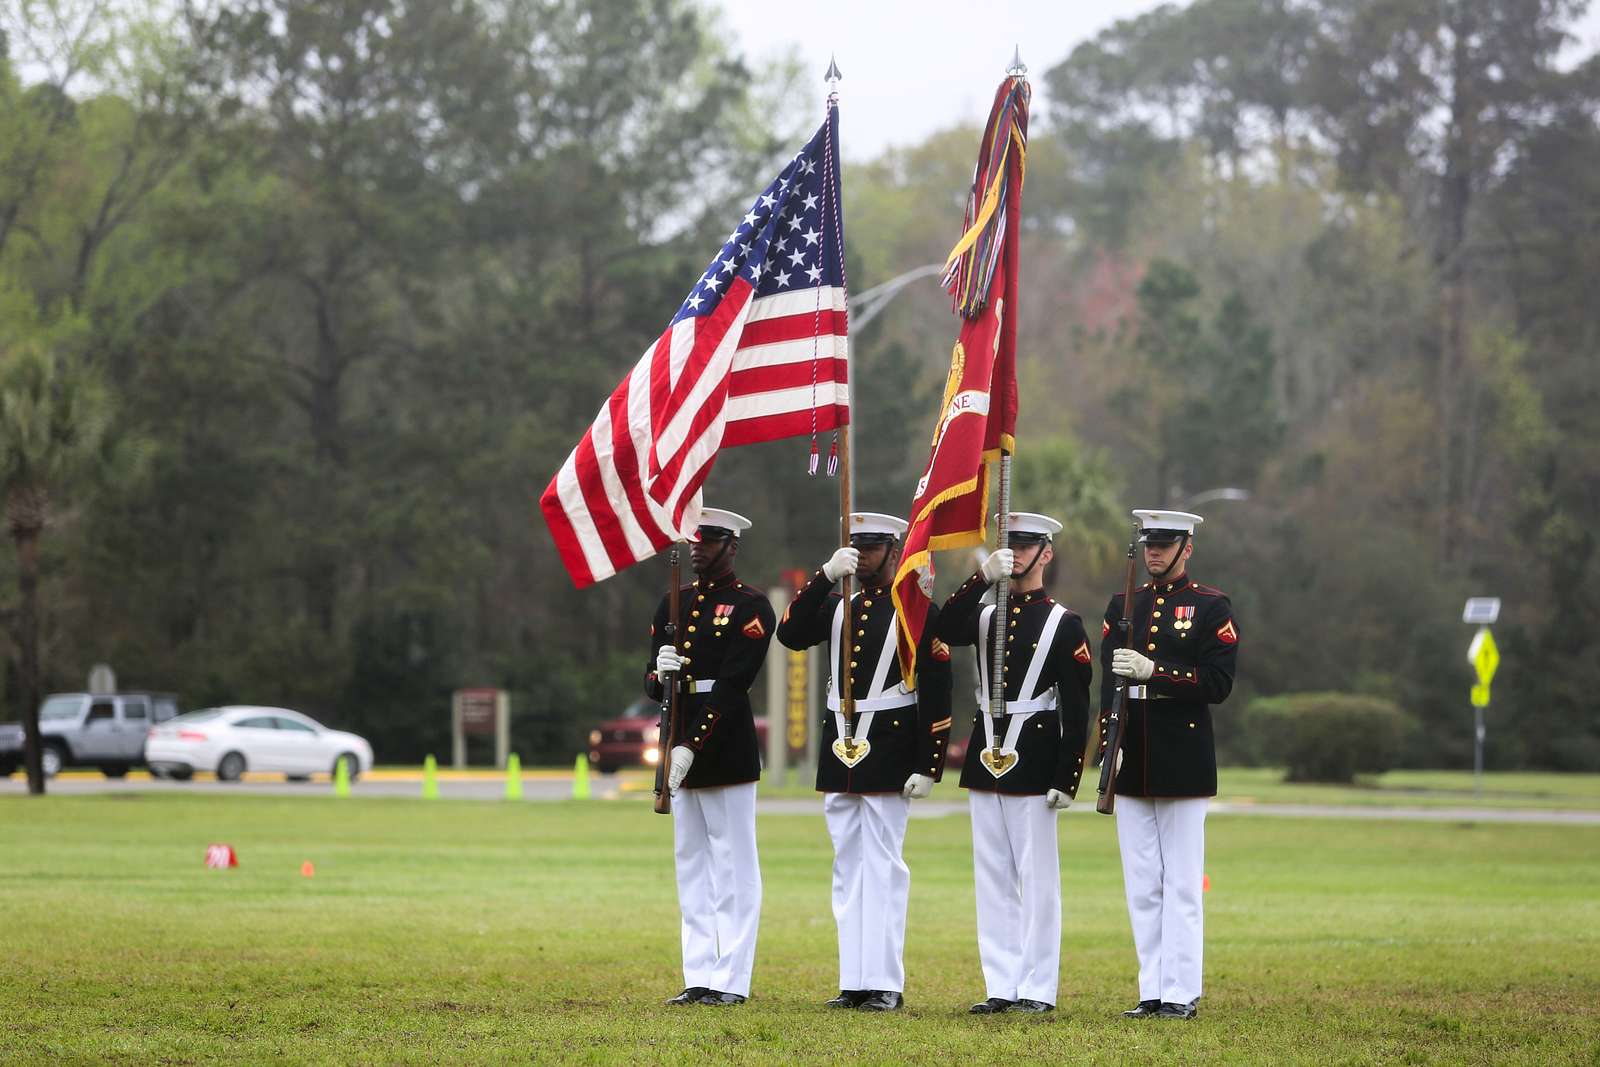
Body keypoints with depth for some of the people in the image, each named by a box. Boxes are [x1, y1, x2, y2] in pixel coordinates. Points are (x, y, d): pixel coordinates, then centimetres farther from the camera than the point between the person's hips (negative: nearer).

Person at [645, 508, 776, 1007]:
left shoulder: (750, 606, -7)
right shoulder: (676, 604, 14)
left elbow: (732, 684, -15)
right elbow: (653, 685, 13)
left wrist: (692, 747, -22)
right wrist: (659, 675, -12)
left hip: (727, 749, -7)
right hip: (680, 748, 7)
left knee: (733, 867, -3)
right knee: (691, 867, 8)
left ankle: (732, 981, -2)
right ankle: (699, 979, 12)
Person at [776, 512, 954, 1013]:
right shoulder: (838, 607, 14)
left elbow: (937, 695, -7)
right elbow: (791, 635, -3)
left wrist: (927, 766, -13)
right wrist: (825, 576, -12)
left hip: (888, 756, -6)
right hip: (840, 749, 6)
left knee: (883, 867, -5)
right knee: (848, 868, 7)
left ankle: (886, 983, -2)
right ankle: (855, 981, 11)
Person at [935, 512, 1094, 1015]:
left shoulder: (1064, 624, -2)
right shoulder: (985, 614, 13)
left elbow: (1076, 709, -5)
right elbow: (944, 630, -10)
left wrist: (1067, 779, -12)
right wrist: (983, 576, -20)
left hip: (1033, 757, -5)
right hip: (985, 755, 5)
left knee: (1037, 875, -3)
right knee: (992, 876, 6)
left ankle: (1038, 988, 0)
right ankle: (1002, 986, 10)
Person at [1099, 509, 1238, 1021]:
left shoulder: (1211, 607, -1)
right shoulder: (1123, 606, 13)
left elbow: (1218, 684, -9)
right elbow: (1108, 682, 8)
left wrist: (1153, 673, -19)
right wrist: (1109, 744, -5)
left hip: (1182, 761, -5)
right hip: (1133, 761, 5)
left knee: (1181, 883, -2)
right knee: (1141, 883, 6)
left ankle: (1181, 993, 1)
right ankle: (1152, 992, 11)